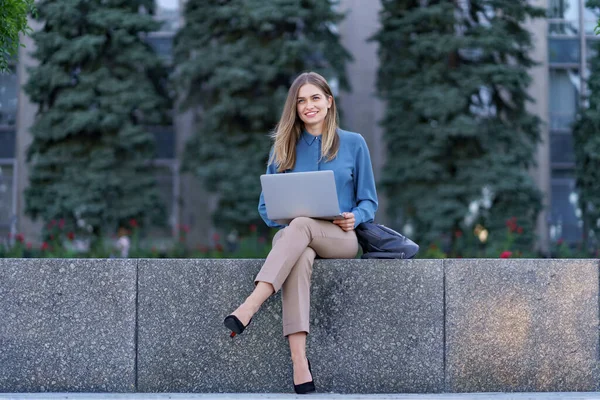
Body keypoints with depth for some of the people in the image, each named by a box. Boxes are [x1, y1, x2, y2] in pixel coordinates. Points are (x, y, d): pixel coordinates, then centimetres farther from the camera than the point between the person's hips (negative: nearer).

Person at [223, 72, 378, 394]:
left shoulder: (353, 144, 10)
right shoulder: (284, 148, 14)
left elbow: (369, 201, 10)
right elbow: (266, 205, 14)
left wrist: (355, 217, -13)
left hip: (340, 240, -1)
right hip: (291, 236, 1)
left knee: (302, 225, -37)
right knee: (300, 258, -39)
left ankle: (249, 307, -51)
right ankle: (299, 361, -50)